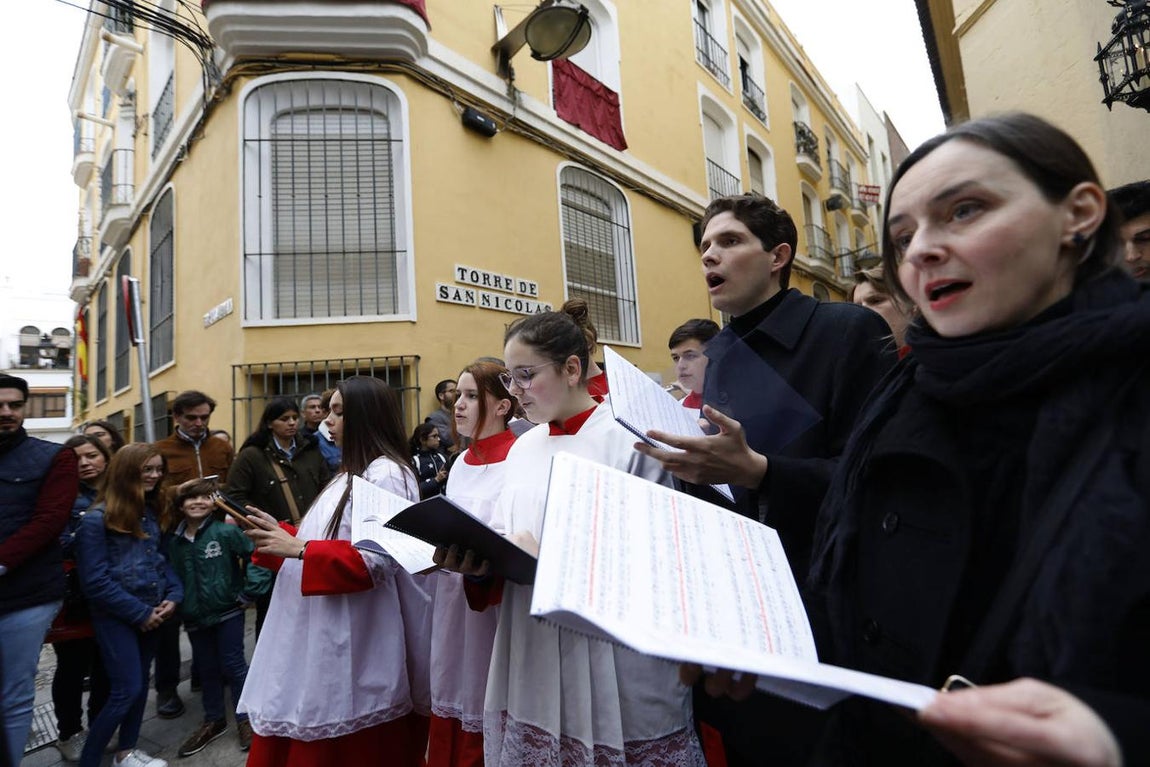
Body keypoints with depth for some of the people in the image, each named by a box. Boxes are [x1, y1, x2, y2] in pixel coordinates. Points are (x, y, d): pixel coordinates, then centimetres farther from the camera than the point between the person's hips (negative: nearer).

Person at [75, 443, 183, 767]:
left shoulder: (149, 513, 6)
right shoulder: (97, 519, -15)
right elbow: (95, 581, -16)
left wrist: (173, 596, -5)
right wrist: (139, 612, -14)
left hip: (150, 614, 6)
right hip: (116, 617, -6)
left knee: (140, 683, 15)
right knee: (127, 690, -4)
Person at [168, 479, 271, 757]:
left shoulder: (226, 532, -17)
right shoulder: (175, 542, -2)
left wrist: (250, 592, -15)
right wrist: (176, 603, 2)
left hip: (228, 612, -4)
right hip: (194, 617, 5)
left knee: (233, 666, 5)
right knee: (207, 670, 18)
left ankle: (245, 720, 21)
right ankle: (213, 720, 36)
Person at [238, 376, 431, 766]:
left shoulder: (386, 475, -17)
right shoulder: (352, 474, 16)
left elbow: (375, 560, -24)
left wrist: (298, 549, -23)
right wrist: (279, 535, 5)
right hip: (323, 639, 9)